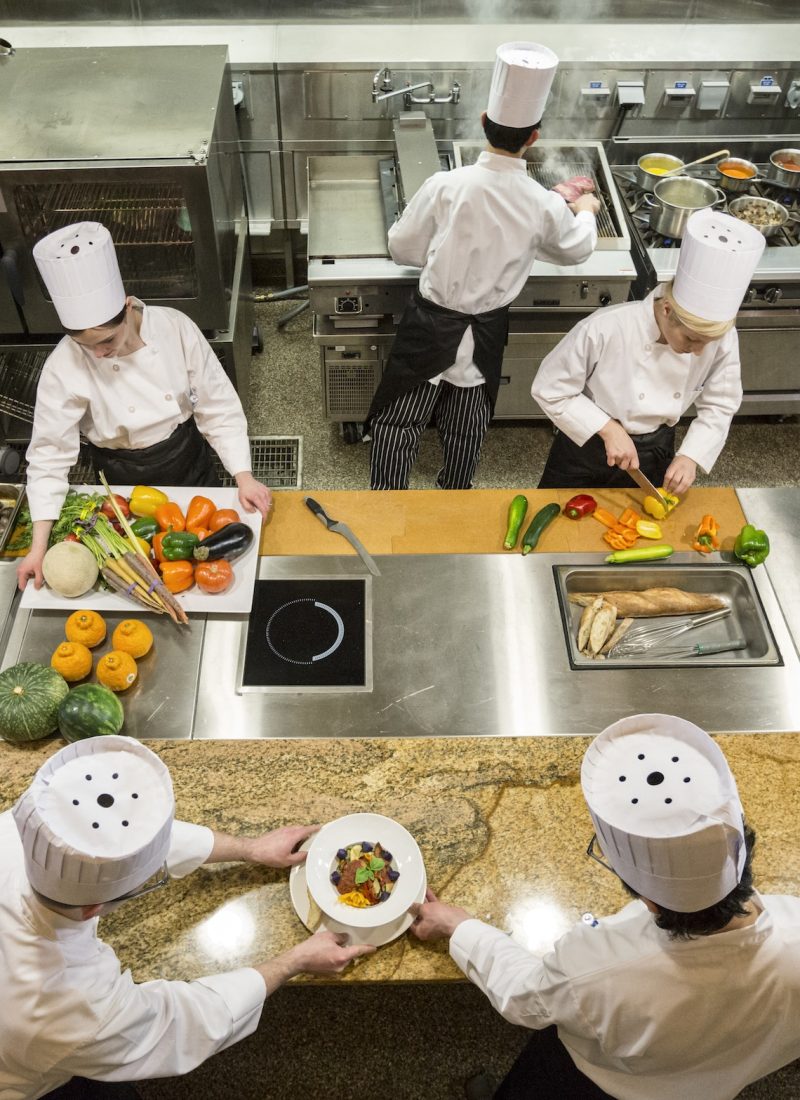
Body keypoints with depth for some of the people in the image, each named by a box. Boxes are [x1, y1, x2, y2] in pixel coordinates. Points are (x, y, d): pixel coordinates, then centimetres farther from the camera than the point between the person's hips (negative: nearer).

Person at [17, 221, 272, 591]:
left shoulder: (175, 328, -24)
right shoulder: (64, 368, -25)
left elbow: (218, 408, -16)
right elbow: (50, 453, -19)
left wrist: (244, 477, -22)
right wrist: (39, 546, -22)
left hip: (190, 462, 1)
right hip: (128, 481, -1)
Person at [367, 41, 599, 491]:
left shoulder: (446, 186, -19)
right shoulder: (545, 205, -13)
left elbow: (403, 248, -6)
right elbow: (576, 250, 8)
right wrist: (586, 211, 29)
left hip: (432, 324, -2)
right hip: (485, 333, 2)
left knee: (397, 422, 13)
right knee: (467, 429, 23)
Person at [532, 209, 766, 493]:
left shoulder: (722, 338, -20)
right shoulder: (605, 329, -33)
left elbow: (720, 405, -4)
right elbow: (550, 389, -22)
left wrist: (691, 456, -18)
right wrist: (608, 429, -28)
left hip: (655, 452, 3)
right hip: (588, 445, -2)